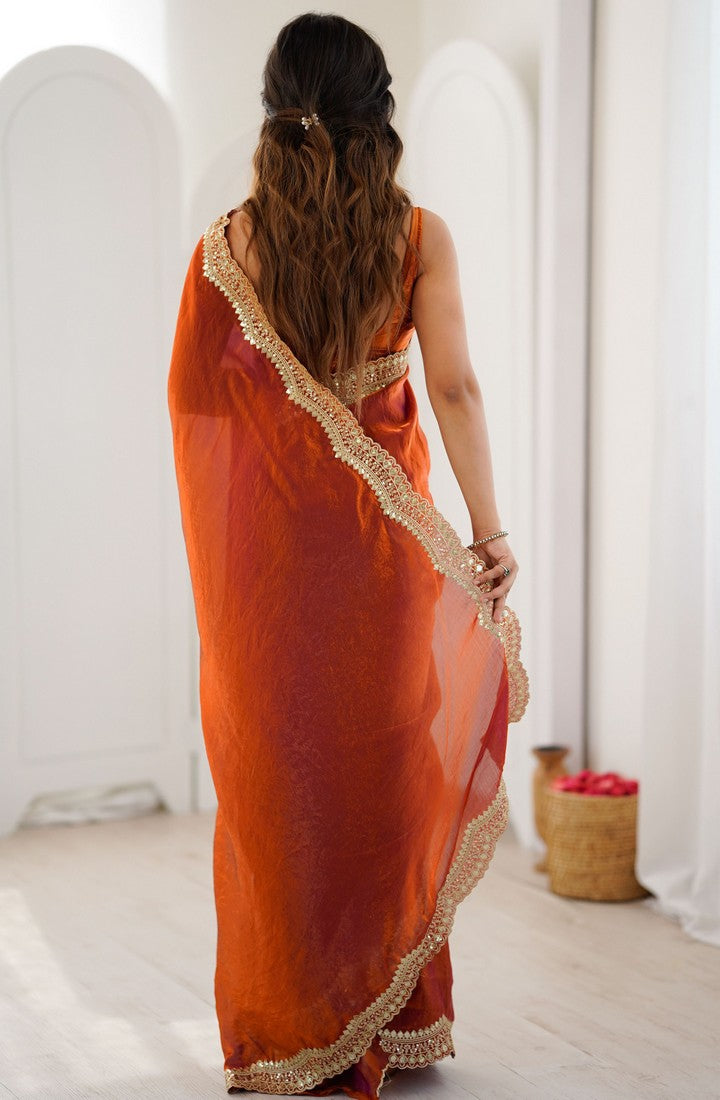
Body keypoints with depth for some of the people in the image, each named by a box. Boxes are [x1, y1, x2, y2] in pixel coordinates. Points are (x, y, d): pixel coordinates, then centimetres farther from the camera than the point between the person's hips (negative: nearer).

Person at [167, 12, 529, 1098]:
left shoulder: (233, 240, -5)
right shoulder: (419, 234, -6)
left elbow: (190, 393, -1)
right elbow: (453, 386, -12)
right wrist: (489, 530, -10)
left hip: (267, 538, 0)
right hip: (385, 535, 0)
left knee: (279, 771, 9)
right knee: (390, 759, 12)